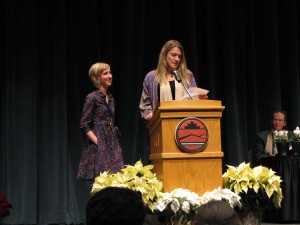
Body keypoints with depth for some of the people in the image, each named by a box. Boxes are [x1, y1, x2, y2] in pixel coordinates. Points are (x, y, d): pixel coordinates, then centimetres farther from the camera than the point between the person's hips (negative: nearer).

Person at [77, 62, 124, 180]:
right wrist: (97, 142, -16)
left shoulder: (110, 98, 16)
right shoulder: (92, 98, -6)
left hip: (112, 145, 7)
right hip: (99, 148, -7)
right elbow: (84, 125, -10)